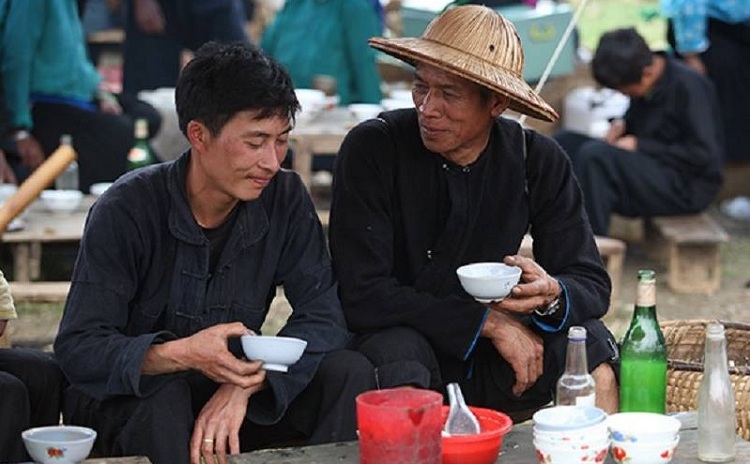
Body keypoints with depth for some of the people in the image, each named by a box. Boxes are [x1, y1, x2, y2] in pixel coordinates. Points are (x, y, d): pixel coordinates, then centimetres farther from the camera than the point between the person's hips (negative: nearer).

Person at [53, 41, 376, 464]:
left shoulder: (285, 197, -7)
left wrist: (245, 386, -31)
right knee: (164, 396, -37)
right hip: (129, 404, -3)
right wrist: (180, 354, -41)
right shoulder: (128, 209, -19)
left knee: (349, 372, -18)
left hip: (235, 391, 4)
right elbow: (78, 349, -22)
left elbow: (325, 315, -13)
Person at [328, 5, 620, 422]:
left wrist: (551, 294, -29)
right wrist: (488, 321, -23)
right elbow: (362, 294, -19)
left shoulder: (539, 162, -6)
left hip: (491, 360, 3)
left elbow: (592, 284, -4)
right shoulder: (371, 150, -15)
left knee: (594, 353, -22)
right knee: (398, 351, -35)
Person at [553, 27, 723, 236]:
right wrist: (622, 126, 2)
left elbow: (703, 155, -19)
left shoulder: (689, 86, -16)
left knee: (594, 155, -29)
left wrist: (639, 145, -17)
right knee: (564, 142, -2)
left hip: (686, 187, -9)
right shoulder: (642, 84, 7)